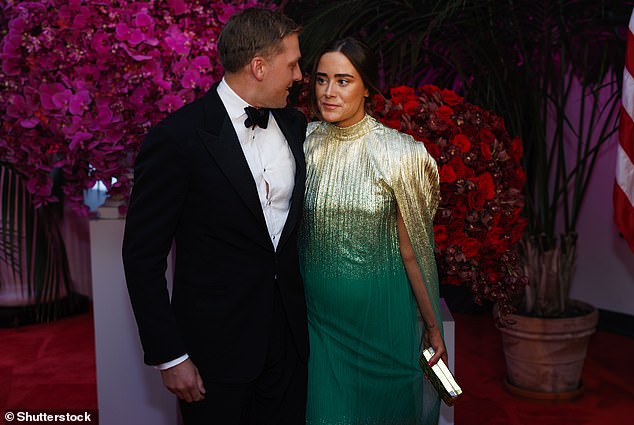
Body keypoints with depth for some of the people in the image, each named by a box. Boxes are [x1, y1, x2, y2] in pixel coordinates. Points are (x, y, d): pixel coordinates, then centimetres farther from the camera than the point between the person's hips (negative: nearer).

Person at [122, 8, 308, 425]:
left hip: (288, 337, 5)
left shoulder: (295, 125, 2)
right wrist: (169, 356, -11)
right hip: (216, 344, -5)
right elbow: (143, 256, -12)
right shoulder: (178, 137, -17)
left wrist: (303, 310, 9)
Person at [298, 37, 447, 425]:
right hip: (316, 309, 2)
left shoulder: (398, 154, -13)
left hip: (379, 310, -2)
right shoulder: (304, 143, -4)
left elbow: (412, 250, -7)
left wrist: (433, 326, -1)